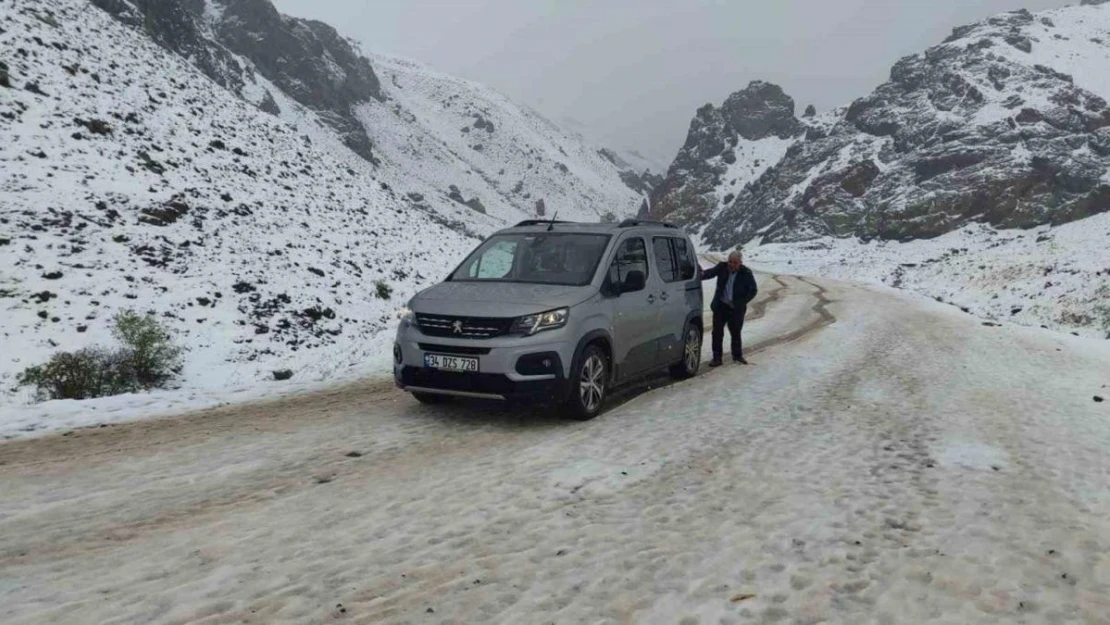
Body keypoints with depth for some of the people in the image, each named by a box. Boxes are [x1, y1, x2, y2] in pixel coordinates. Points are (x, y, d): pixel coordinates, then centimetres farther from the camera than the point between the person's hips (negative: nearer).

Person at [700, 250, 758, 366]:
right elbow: (711, 272, -20)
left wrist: (739, 303, -11)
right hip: (721, 306, 1)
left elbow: (753, 290, -3)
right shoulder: (722, 267, -4)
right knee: (717, 332, 0)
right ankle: (717, 358, 7)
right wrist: (702, 274, -45)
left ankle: (737, 356, 29)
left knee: (736, 332, 11)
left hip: (736, 309, -1)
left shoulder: (746, 273, -7)